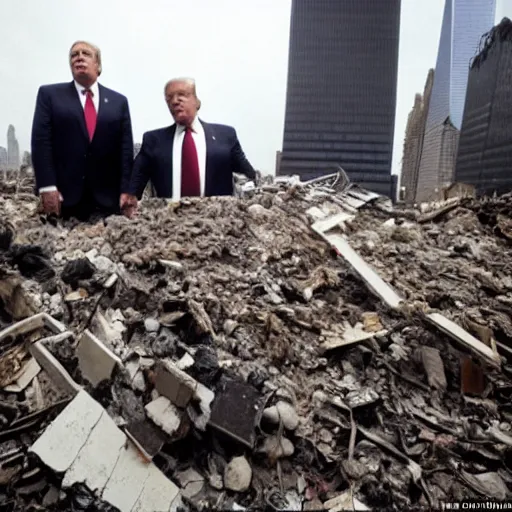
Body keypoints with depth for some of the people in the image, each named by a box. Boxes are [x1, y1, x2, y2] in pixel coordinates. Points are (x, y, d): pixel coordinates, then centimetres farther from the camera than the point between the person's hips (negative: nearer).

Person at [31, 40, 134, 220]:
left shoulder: (118, 101, 13)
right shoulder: (49, 94, 9)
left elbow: (126, 148, 7)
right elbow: (41, 141, 0)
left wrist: (127, 190, -3)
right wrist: (47, 187, -11)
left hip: (107, 199, 1)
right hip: (63, 196, -1)